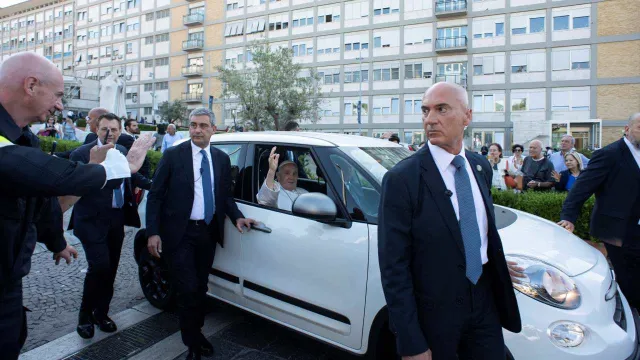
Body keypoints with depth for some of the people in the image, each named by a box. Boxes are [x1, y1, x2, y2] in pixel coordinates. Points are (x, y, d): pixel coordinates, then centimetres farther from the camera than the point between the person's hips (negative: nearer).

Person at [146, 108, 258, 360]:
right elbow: (155, 195, -5)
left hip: (208, 233, 4)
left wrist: (237, 217, -6)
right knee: (188, 289, -3)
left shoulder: (222, 158, 6)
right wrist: (153, 232, -11)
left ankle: (197, 332, 38)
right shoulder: (173, 155, -5)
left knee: (201, 288, 16)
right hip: (180, 234, -4)